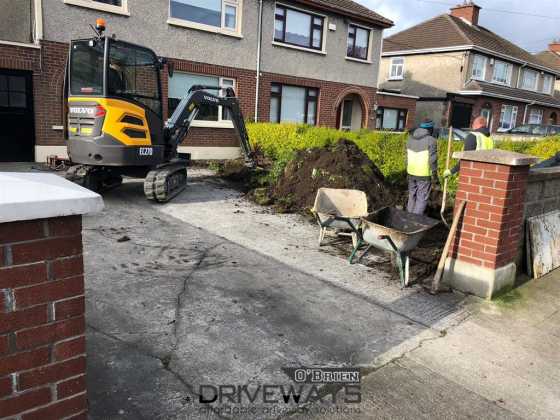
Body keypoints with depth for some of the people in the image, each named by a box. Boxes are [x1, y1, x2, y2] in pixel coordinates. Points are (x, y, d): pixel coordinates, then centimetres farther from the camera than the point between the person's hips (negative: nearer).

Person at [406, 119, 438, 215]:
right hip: (424, 174, -6)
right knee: (422, 198, 1)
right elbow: (432, 160, -14)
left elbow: (407, 157, 10)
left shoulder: (411, 138, 6)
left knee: (412, 196, 17)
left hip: (411, 172, 6)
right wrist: (434, 175, -5)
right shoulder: (431, 141, -13)